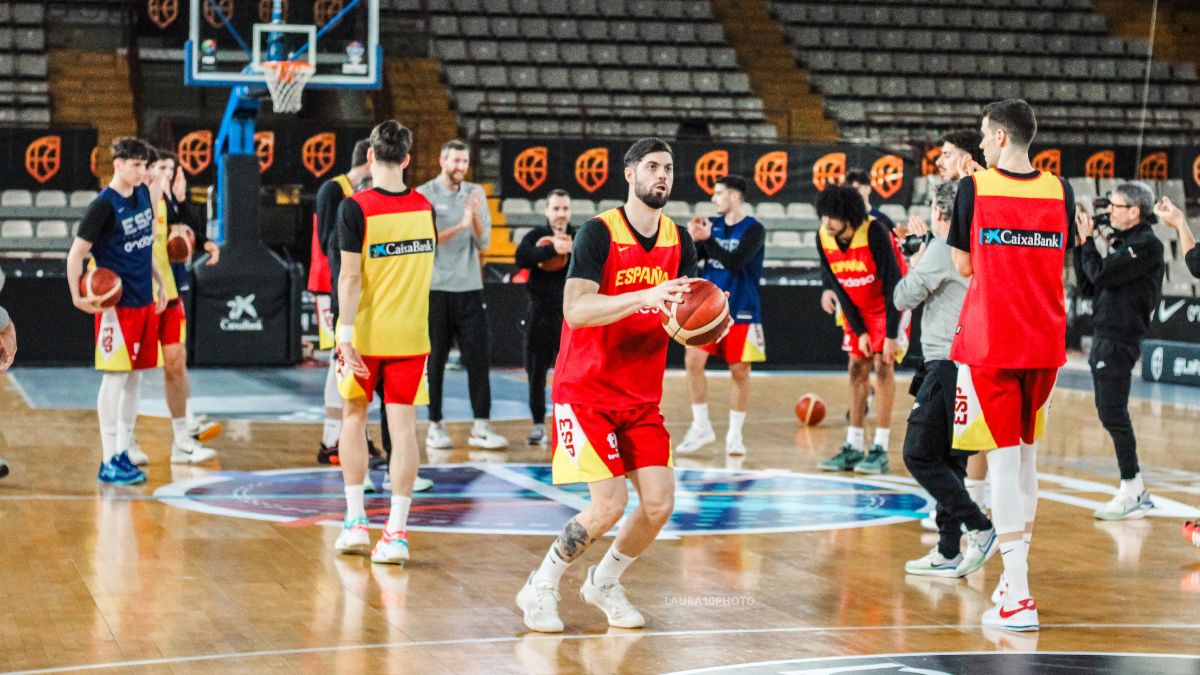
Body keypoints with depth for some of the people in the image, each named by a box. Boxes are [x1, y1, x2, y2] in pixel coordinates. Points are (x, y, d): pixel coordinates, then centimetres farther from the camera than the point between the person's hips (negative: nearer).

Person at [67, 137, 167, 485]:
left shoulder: (144, 194, 8)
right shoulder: (103, 205, -13)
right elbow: (76, 253, -12)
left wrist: (159, 284, 19)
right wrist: (77, 296, -22)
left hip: (145, 301, 7)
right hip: (116, 304, -7)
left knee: (135, 377, 10)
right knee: (115, 377, -5)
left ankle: (123, 453, 19)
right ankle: (109, 462, 0)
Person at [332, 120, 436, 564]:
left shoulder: (356, 207, -11)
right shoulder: (424, 207, 4)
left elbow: (350, 276, -16)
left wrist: (346, 337, -16)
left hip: (365, 332, -3)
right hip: (410, 333, 3)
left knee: (354, 418, 15)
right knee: (403, 428, 0)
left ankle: (356, 522, 15)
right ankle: (396, 532, -3)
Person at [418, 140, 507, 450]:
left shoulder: (475, 193, 9)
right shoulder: (424, 195, -2)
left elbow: (484, 243, 4)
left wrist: (476, 218, -14)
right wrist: (460, 225, -17)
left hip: (470, 287, 3)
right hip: (436, 288, -3)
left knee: (478, 357, -1)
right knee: (435, 360, 3)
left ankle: (481, 427, 1)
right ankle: (435, 425, 10)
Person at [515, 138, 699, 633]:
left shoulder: (678, 240, 6)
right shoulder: (600, 233, -13)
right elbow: (575, 310, -25)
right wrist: (644, 297, -37)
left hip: (641, 397, 6)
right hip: (585, 391, -6)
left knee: (660, 503, -3)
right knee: (610, 504, -15)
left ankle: (604, 583, 22)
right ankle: (540, 589, 6)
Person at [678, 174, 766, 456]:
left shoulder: (753, 230, -9)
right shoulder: (713, 225, 6)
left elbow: (734, 262, -21)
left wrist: (707, 239, -26)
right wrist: (693, 238, -14)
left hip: (741, 312, -4)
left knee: (739, 371, 1)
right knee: (693, 361, -7)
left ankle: (735, 434, 13)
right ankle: (701, 427, 5)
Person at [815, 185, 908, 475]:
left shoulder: (875, 233, -28)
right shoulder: (824, 238, -12)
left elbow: (893, 284, -25)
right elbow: (838, 288, -4)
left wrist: (891, 336, -26)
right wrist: (859, 331, -7)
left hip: (890, 305, -6)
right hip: (858, 308, 6)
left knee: (882, 365, -13)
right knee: (857, 368, 3)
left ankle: (880, 450, -12)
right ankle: (853, 447, 6)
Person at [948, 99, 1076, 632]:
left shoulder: (974, 188, -6)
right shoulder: (1060, 191, 5)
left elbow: (964, 267, 2)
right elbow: (1059, 264, 13)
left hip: (990, 343, -4)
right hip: (1045, 343, 4)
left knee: (1003, 459, -5)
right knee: (1027, 456, 18)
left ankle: (1018, 597, -10)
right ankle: (1015, 575, 27)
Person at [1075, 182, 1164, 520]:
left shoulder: (1146, 245, -12)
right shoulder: (1117, 239, 14)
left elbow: (1101, 275, -19)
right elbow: (1087, 283, 15)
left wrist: (1088, 240, -6)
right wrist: (1084, 242, 7)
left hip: (1120, 338, -9)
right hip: (1103, 335, 9)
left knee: (1113, 415, -9)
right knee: (1110, 414, 11)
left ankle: (1131, 491, -4)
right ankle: (1137, 492, 17)